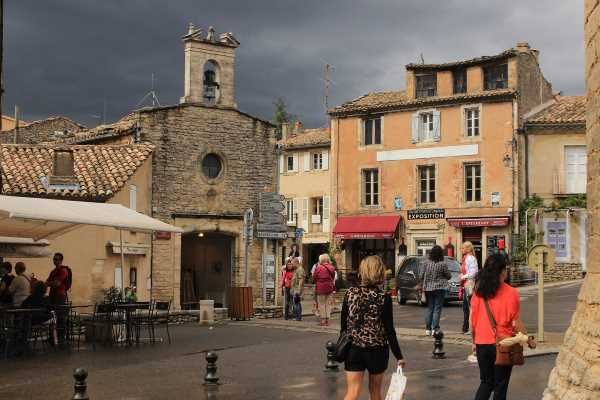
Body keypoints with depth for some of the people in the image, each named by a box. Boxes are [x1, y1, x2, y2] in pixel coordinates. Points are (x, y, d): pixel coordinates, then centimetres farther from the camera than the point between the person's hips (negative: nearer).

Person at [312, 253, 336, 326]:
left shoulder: (319, 268, -14)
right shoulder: (332, 268, 1)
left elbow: (314, 277, -6)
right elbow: (333, 277, 10)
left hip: (321, 288, -5)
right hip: (329, 288, 5)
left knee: (321, 304, 4)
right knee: (328, 304, 11)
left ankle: (323, 320, 5)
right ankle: (327, 319, 14)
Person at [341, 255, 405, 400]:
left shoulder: (350, 293, -4)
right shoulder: (384, 298, -12)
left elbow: (343, 324, 3)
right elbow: (389, 330, -11)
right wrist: (399, 356, -4)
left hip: (353, 349, 2)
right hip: (377, 350, -1)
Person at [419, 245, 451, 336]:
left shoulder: (426, 263, -4)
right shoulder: (442, 264, -12)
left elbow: (421, 276, -1)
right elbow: (448, 276, -1)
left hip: (428, 288, 4)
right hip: (439, 288, -3)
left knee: (429, 308, 12)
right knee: (437, 309, 1)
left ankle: (428, 329, 12)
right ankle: (434, 328, -3)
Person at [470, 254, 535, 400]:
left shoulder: (478, 292, -2)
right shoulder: (511, 293, -11)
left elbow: (472, 321, 2)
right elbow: (516, 323, -9)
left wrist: (474, 341, 16)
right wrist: (529, 340, 5)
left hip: (482, 344, 3)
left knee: (486, 382, 18)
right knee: (500, 385, 10)